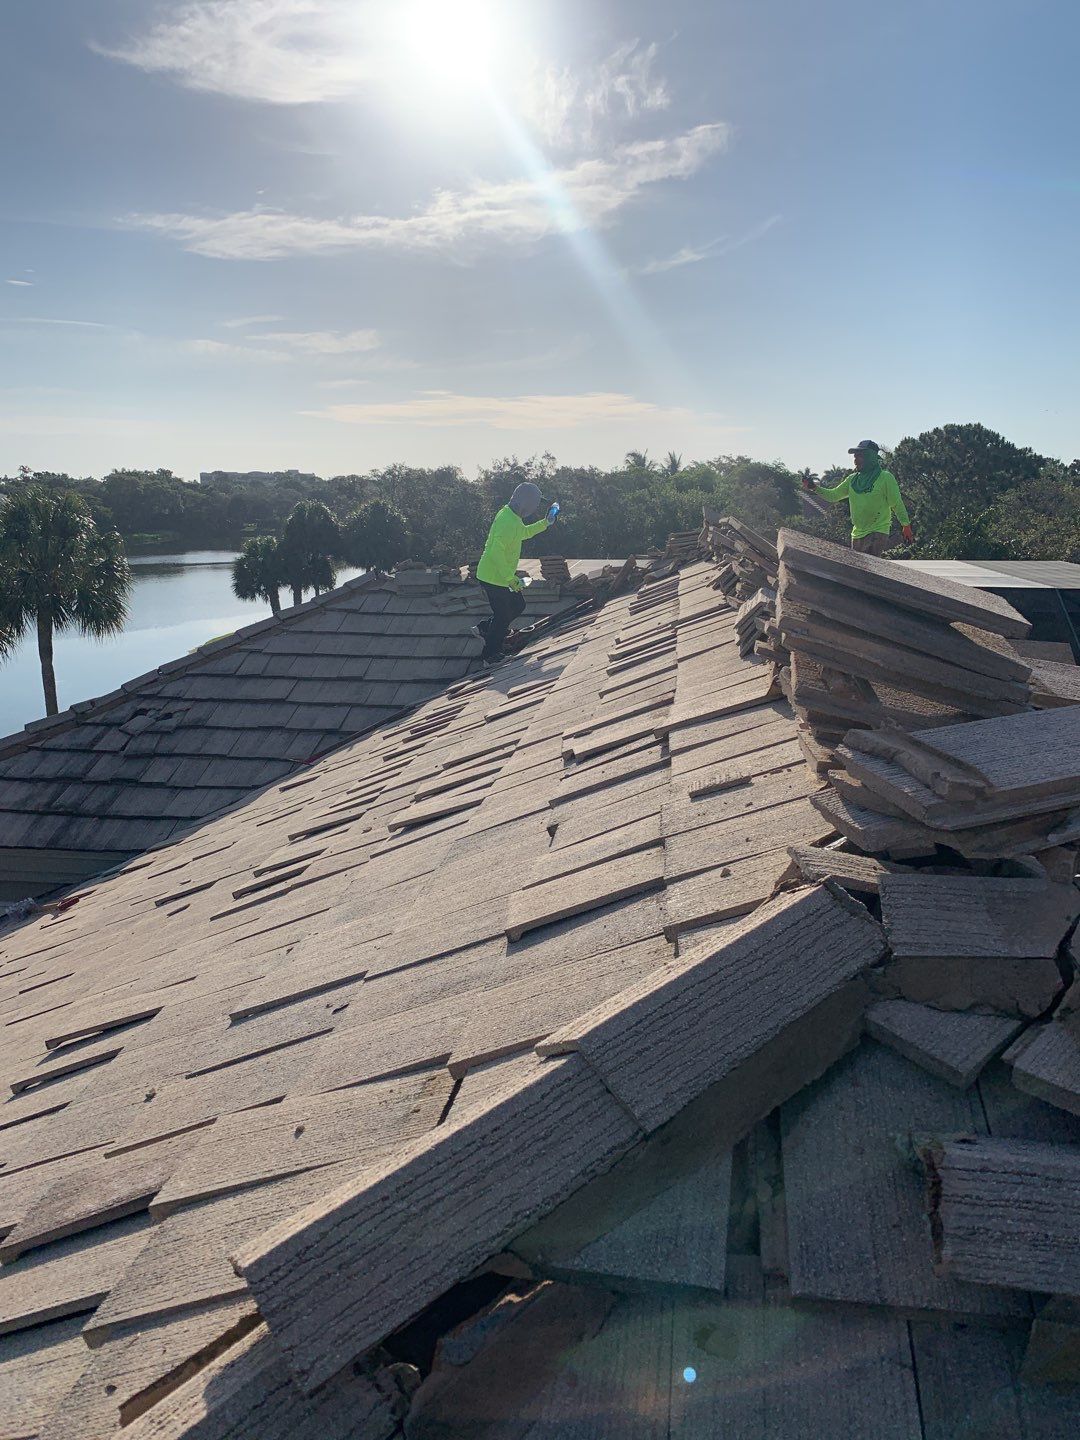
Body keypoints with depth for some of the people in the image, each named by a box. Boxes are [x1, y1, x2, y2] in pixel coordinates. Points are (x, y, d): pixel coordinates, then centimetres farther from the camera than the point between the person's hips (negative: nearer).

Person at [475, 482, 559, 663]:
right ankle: (491, 658, 19)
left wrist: (545, 523, 18)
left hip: (500, 576, 10)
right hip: (494, 579, -10)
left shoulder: (510, 514, 6)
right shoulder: (509, 523, -27)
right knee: (503, 617, 4)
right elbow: (496, 553, -32)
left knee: (518, 605, 21)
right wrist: (511, 579, -28)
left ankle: (484, 629, 30)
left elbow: (524, 532, 26)